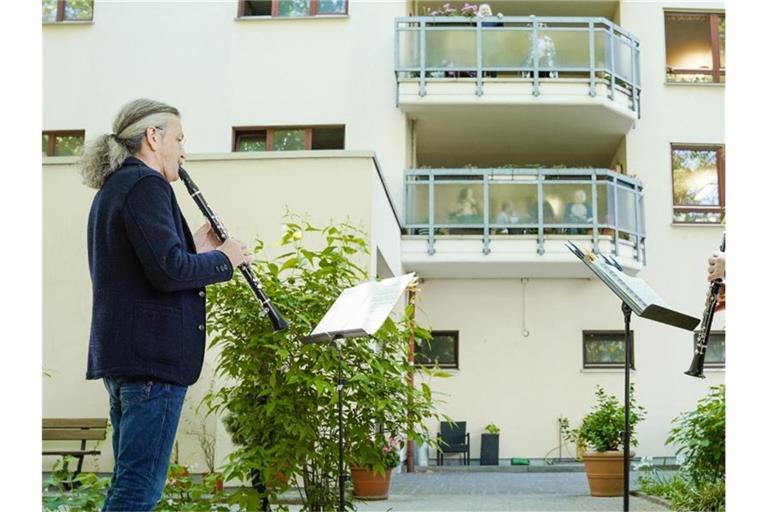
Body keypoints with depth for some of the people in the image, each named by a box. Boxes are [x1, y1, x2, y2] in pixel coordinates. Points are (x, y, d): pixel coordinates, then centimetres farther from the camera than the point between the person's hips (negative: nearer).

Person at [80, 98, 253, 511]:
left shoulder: (114, 187, 19)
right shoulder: (146, 184, -12)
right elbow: (168, 271, -23)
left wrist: (196, 248, 13)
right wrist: (223, 258, -7)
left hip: (120, 351, 10)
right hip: (152, 353, -10)